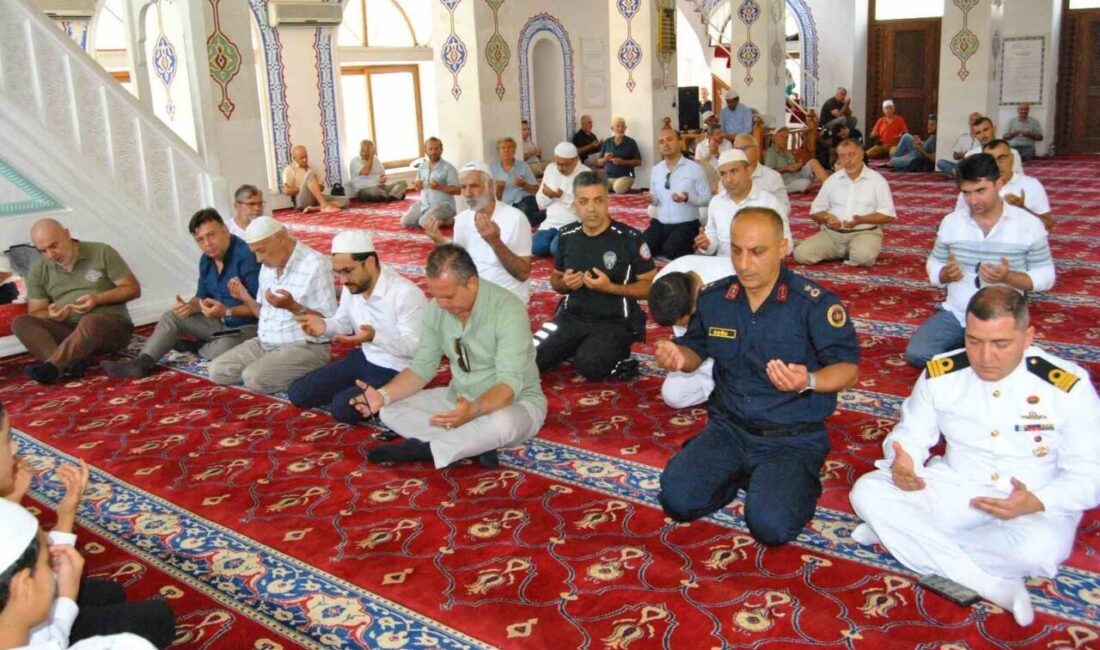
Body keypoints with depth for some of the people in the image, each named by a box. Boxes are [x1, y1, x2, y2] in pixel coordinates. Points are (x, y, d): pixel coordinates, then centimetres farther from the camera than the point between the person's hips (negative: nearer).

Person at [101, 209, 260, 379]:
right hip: (220, 320, 9)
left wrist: (227, 311, -35)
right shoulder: (207, 259, 6)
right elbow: (202, 297, 13)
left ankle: (199, 347, 1)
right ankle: (141, 363, -10)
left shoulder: (247, 256, -24)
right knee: (172, 317, 4)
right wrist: (189, 306, -10)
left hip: (248, 325, -8)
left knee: (221, 350, -35)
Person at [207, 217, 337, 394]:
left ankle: (303, 377, -3)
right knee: (216, 370, -1)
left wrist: (292, 306, -31)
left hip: (303, 347, -9)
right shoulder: (269, 265, 10)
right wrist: (246, 299, -1)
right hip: (265, 344, 9)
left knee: (254, 378, -27)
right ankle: (285, 373, 6)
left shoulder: (315, 265, -16)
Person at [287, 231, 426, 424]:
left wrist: (375, 337, -42)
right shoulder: (351, 287, -1)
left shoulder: (405, 293, -26)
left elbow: (416, 347, -27)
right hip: (363, 359, 8)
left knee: (343, 407, -27)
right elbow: (343, 323, 13)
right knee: (298, 392, 2)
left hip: (395, 372, -8)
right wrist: (324, 326, -12)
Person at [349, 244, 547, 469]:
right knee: (390, 410, -9)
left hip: (515, 403, -6)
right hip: (459, 399, 6)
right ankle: (477, 445, -17)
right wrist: (384, 395, -19)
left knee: (502, 424, -41)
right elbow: (422, 367, -1)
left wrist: (473, 410, -51)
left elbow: (509, 384, -32)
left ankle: (423, 449, -17)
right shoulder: (436, 309, -7)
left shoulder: (507, 310, -26)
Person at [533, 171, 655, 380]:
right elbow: (555, 279, 18)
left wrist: (610, 287, -20)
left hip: (614, 322, -5)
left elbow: (650, 286, -7)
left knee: (588, 365, -32)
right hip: (571, 317, 5)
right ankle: (580, 348, 13)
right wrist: (565, 284, -7)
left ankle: (617, 357, 2)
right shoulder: (567, 236, 4)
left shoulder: (630, 238, -11)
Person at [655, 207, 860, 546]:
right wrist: (679, 356, -9)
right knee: (677, 500, -16)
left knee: (771, 525, -24)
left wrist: (809, 381, -30)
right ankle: (742, 476, 13)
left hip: (792, 438, -4)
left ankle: (798, 484, 10)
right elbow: (697, 349, 15)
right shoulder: (713, 298, 0)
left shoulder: (814, 303, -14)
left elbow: (847, 367, -9)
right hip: (728, 427, 4)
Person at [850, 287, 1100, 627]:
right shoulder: (941, 374, -7)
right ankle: (993, 585, -23)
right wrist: (901, 464, -22)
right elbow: (910, 434, 3)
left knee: (1040, 548, -38)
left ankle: (901, 534, -19)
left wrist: (1037, 502, -29)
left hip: (1033, 506, -3)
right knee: (867, 491, -21)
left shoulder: (1068, 386, -15)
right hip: (953, 488, 3)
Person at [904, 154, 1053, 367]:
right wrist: (946, 274, -14)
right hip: (955, 314, 3)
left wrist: (1008, 277, -21)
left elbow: (1046, 277, -2)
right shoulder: (951, 221, 2)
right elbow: (934, 264, 11)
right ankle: (965, 347, 8)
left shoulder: (1029, 224, -5)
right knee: (916, 354, -19)